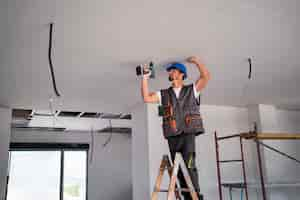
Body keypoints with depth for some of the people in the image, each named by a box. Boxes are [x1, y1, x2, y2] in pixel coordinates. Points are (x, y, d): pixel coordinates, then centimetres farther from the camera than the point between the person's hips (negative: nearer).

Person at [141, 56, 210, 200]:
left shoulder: (192, 90, 13)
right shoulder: (163, 94, 19)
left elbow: (206, 76, 1)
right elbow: (146, 98, 8)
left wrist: (197, 61, 1)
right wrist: (145, 78, 6)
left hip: (188, 133, -3)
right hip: (172, 136, 3)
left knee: (189, 165, -15)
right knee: (179, 168, 3)